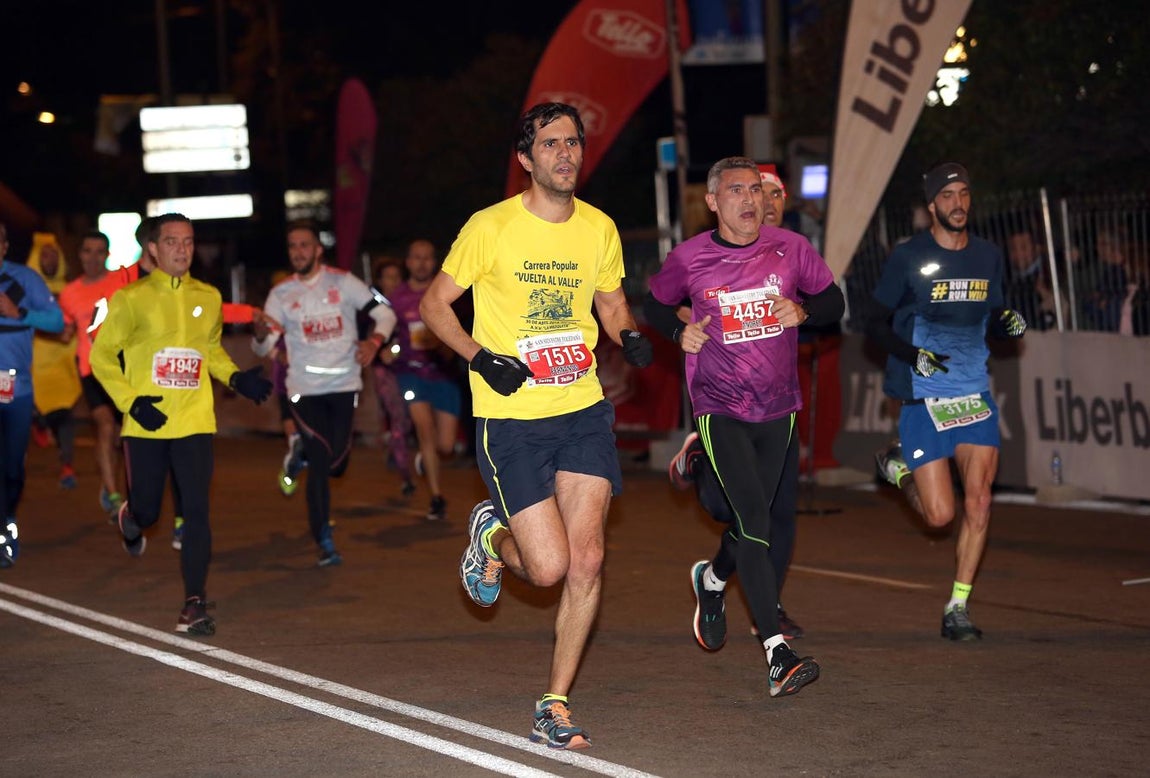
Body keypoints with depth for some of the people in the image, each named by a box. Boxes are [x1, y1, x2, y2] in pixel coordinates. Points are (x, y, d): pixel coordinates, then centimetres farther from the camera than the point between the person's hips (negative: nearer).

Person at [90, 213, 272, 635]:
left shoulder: (208, 298, 7)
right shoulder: (131, 298, -4)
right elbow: (101, 354, 0)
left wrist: (236, 378, 5)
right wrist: (131, 401, -12)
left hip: (194, 422, 2)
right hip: (146, 424, -2)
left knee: (196, 511, -9)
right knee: (147, 512, 9)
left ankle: (195, 603, -4)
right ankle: (130, 519, 48)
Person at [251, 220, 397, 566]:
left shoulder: (342, 282, 0)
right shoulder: (281, 293, 2)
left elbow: (385, 313, 2)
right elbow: (263, 348, -1)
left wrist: (374, 342, -18)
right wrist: (261, 333, -25)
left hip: (344, 384, 1)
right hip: (305, 389, -1)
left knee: (336, 465, -1)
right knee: (321, 466, -9)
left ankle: (303, 451, 36)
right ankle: (325, 543, 1)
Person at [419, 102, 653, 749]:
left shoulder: (599, 229, 5)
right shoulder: (491, 227, -8)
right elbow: (434, 304, 0)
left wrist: (630, 337, -2)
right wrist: (481, 358, -15)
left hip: (584, 411, 4)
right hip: (510, 420, -4)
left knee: (587, 561, -5)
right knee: (548, 567, -9)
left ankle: (555, 707, 9)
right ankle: (493, 536, 28)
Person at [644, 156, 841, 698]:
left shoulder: (790, 248, -2)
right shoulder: (689, 258, -5)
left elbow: (833, 301, 9)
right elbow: (654, 304, 12)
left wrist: (803, 311, -13)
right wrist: (680, 331, -8)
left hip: (778, 408, 4)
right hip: (719, 408, -4)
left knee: (752, 520, 16)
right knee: (755, 522, -17)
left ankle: (711, 578, 51)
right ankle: (778, 655, -20)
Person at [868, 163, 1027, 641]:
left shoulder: (988, 256, 9)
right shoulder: (908, 258, -5)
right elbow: (875, 323, -1)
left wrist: (1009, 324, -4)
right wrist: (913, 355, -18)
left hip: (975, 394, 4)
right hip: (922, 398, -4)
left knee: (978, 502, -8)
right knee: (941, 515, -5)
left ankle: (958, 608, 4)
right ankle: (898, 467, 27)